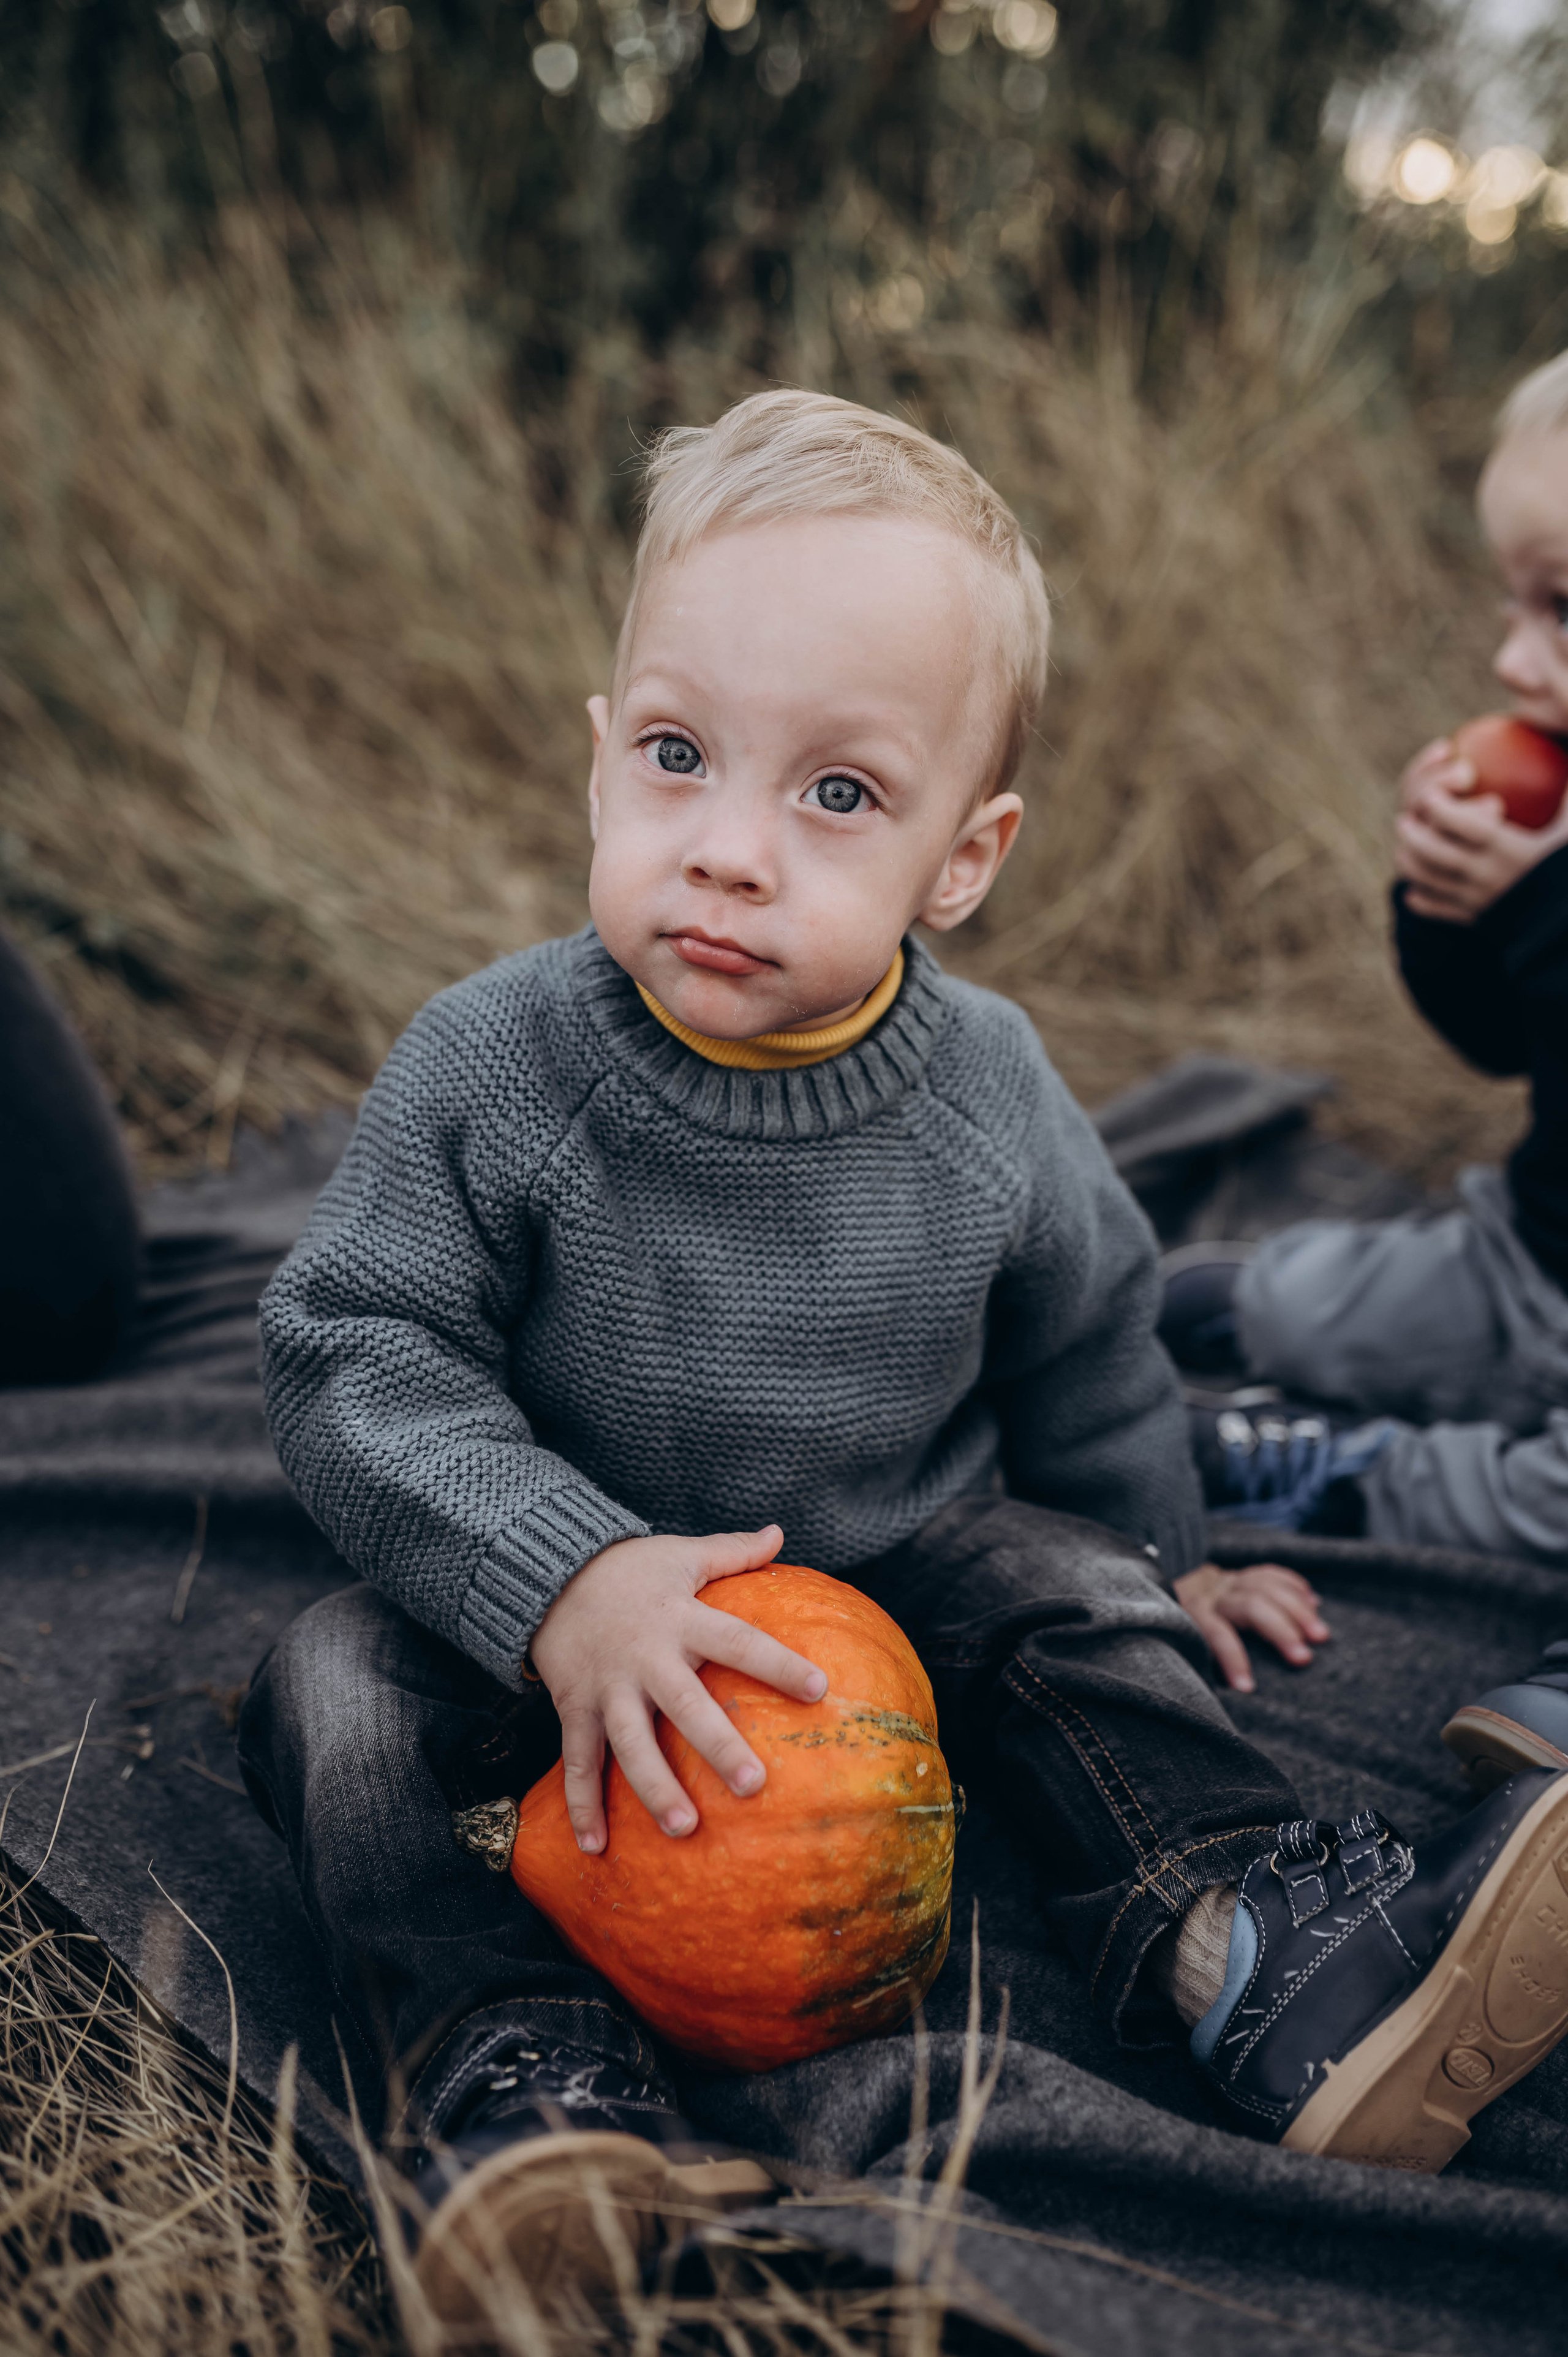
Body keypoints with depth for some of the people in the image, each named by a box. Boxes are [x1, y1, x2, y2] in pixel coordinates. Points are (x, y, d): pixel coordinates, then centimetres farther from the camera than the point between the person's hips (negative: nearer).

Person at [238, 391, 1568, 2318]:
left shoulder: (989, 1102, -14)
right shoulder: (487, 1075, -22)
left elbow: (1091, 1374, 3)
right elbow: (355, 1361, -22)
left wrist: (1149, 1570, 16)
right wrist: (558, 1576, -35)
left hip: (896, 1576, 2)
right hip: (549, 1618, -1)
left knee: (1068, 1591, -15)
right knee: (336, 1683, -22)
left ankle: (1275, 1959, -13)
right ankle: (520, 2070, -29)